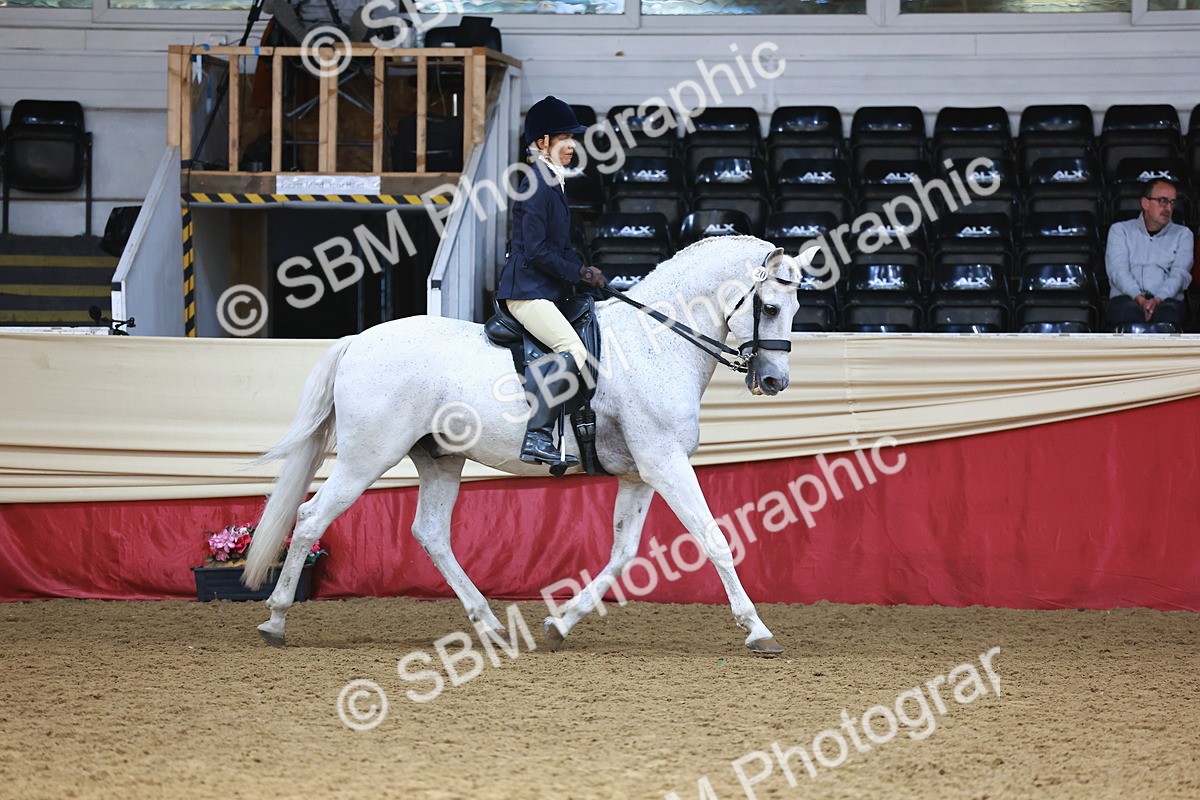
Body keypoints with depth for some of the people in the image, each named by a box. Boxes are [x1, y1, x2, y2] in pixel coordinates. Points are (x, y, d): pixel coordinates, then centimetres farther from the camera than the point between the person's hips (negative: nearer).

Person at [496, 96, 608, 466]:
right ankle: (535, 434, -25)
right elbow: (536, 250, -19)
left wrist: (583, 270, 7)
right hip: (527, 291, -11)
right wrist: (579, 273, -13)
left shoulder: (554, 183, 17)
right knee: (573, 351, -26)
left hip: (548, 292, 11)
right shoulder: (536, 184, -14)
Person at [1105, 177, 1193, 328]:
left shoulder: (1183, 235, 22)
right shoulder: (1120, 230, 20)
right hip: (1126, 297, 0)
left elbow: (1180, 274, 5)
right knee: (1129, 310, -38)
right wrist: (1139, 299, -17)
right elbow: (1118, 271, 3)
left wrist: (1158, 300, -16)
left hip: (1166, 300, 1)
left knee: (1169, 311, -37)